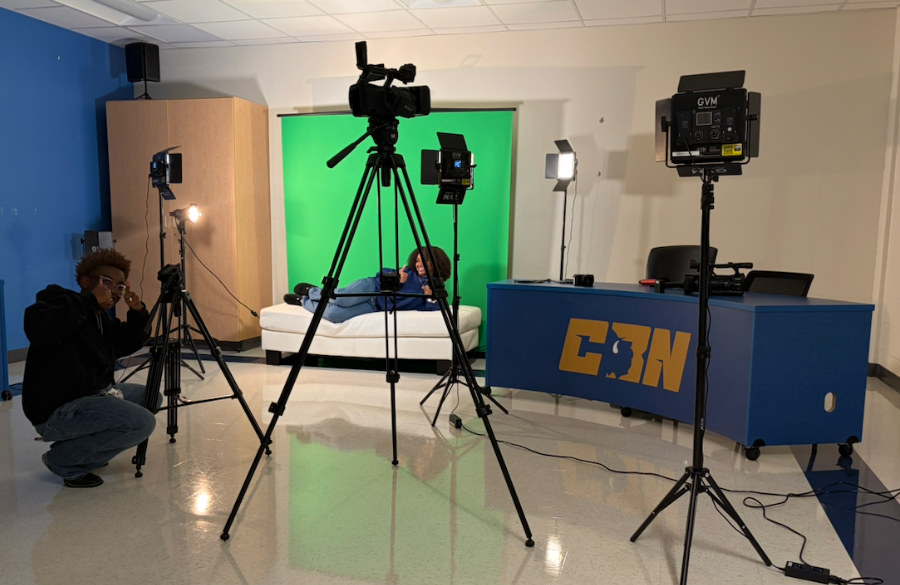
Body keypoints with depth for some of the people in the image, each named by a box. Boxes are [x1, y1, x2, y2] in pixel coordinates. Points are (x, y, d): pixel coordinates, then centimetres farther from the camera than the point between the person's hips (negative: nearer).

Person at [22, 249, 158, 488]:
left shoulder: (101, 318, 13)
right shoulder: (58, 300, -12)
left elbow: (130, 343, 19)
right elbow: (36, 327, -33)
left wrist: (138, 312, 1)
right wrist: (89, 300, -30)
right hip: (56, 410, -10)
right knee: (142, 422, -23)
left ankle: (83, 445, 17)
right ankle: (64, 460, -5)